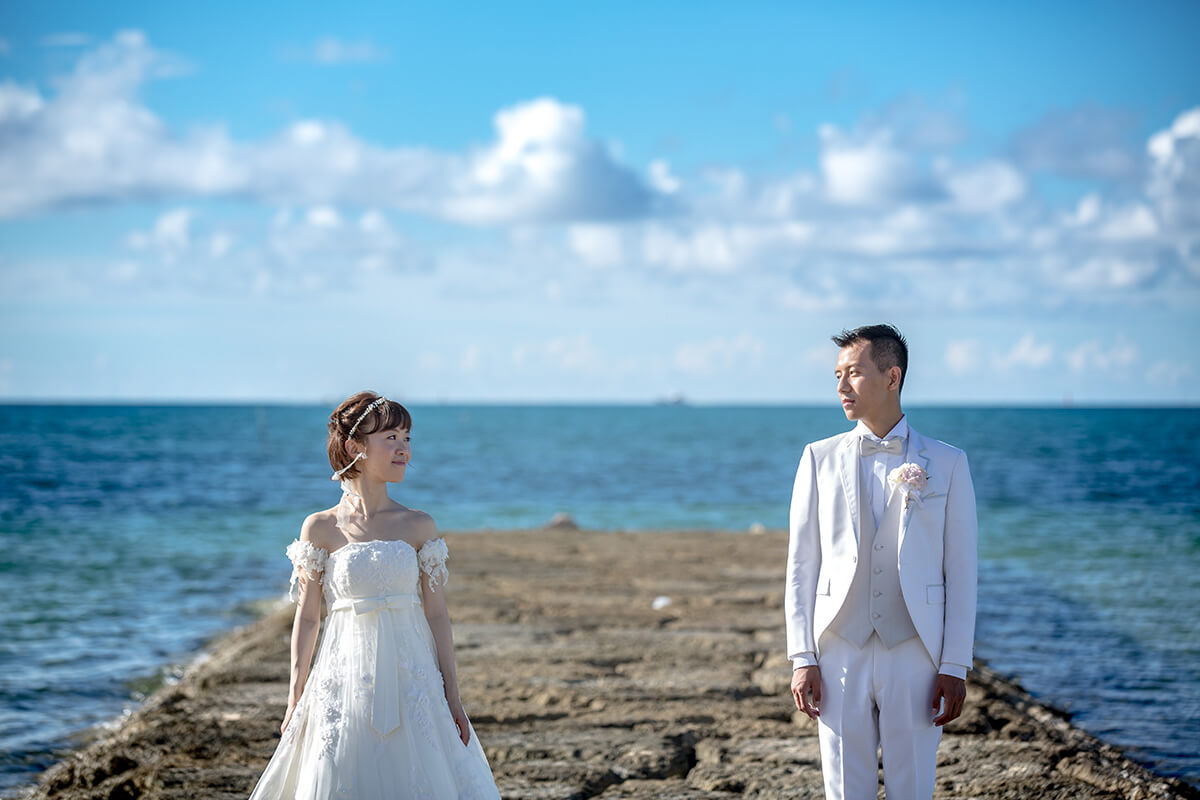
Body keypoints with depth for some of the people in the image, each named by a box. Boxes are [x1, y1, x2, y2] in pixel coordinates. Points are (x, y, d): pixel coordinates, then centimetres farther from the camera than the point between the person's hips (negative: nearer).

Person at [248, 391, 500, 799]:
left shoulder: (419, 527, 4)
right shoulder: (321, 528, 0)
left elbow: (437, 615, 4)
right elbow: (307, 618, 3)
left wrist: (452, 697, 2)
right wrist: (296, 699, 1)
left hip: (412, 681, 1)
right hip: (345, 682, -1)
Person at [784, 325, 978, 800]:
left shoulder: (946, 464, 4)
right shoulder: (821, 459, 7)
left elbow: (960, 572, 2)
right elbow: (801, 566, 6)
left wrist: (955, 667, -4)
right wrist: (802, 659, -2)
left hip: (914, 656, -1)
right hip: (840, 655, 1)